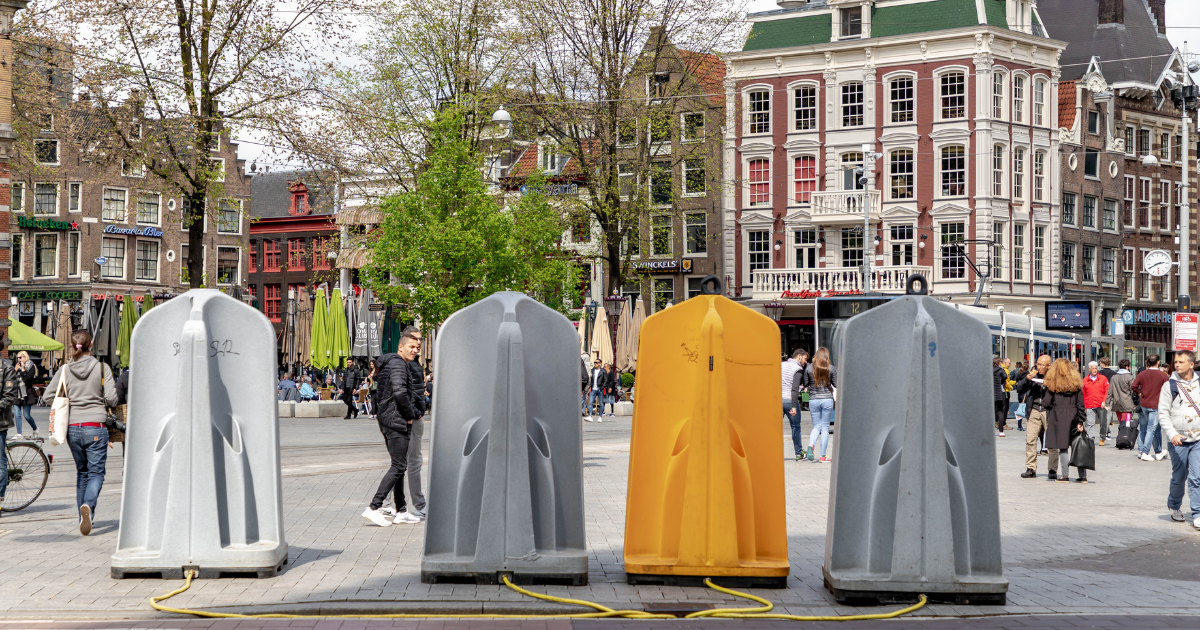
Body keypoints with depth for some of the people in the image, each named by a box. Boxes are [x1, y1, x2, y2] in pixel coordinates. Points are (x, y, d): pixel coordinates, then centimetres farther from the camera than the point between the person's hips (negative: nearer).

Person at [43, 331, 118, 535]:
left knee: (81, 472, 17)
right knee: (96, 472, 0)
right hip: (96, 428, -3)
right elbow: (112, 399, -9)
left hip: (72, 428, 3)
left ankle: (84, 518, 19)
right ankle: (88, 505, -28)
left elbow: (47, 397, 2)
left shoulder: (64, 370, 2)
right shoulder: (102, 368, -6)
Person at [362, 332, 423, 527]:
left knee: (399, 466, 13)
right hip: (395, 421, -11)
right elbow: (400, 393, -26)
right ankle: (373, 508, -14)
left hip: (388, 420, 11)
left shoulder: (391, 363, 20)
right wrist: (410, 415, -13)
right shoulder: (398, 364, -13)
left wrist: (414, 412, 17)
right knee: (399, 466, -10)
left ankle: (401, 511, 17)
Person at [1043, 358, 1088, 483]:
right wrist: (1080, 422, 4)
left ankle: (1065, 476, -2)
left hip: (1058, 420, -3)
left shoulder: (1053, 385, -3)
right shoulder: (1076, 384, 5)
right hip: (1073, 419, 3)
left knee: (1063, 447, 0)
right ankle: (1083, 476, 8)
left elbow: (1046, 403, -6)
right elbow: (1081, 404, 2)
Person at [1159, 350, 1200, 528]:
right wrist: (1172, 434, -18)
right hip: (1178, 440, -1)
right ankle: (1174, 506, 34)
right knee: (1179, 477, 9)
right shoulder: (1169, 386, -2)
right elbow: (1163, 414, -5)